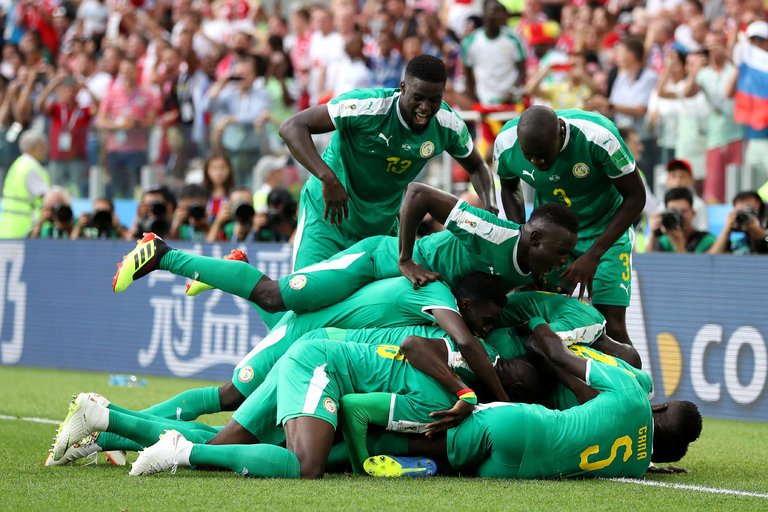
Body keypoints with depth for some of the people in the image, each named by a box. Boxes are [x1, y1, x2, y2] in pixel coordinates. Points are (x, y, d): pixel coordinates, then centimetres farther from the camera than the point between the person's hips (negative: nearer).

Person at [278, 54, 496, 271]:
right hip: (328, 214, -5)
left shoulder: (448, 125, -10)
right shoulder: (367, 106, -27)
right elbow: (292, 127, -29)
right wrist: (328, 178, -42)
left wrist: (489, 207, -12)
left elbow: (476, 167, 10)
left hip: (382, 226, 5)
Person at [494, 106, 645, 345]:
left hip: (604, 231, -3)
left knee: (613, 328, -14)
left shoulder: (598, 136, -32)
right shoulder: (506, 144, -20)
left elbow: (635, 197, -20)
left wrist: (592, 257, -24)